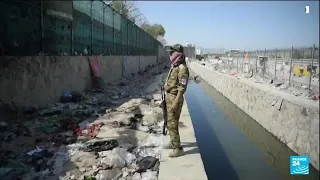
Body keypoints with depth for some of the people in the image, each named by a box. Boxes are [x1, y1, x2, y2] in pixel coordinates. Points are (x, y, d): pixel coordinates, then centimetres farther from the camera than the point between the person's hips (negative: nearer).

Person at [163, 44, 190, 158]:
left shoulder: (182, 68, -19)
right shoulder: (174, 66, 11)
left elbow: (182, 88, -23)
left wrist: (175, 103, -25)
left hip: (175, 98, -10)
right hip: (169, 97, 10)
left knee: (172, 124, -7)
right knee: (170, 122, 19)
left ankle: (178, 149, 2)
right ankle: (173, 142, 34)